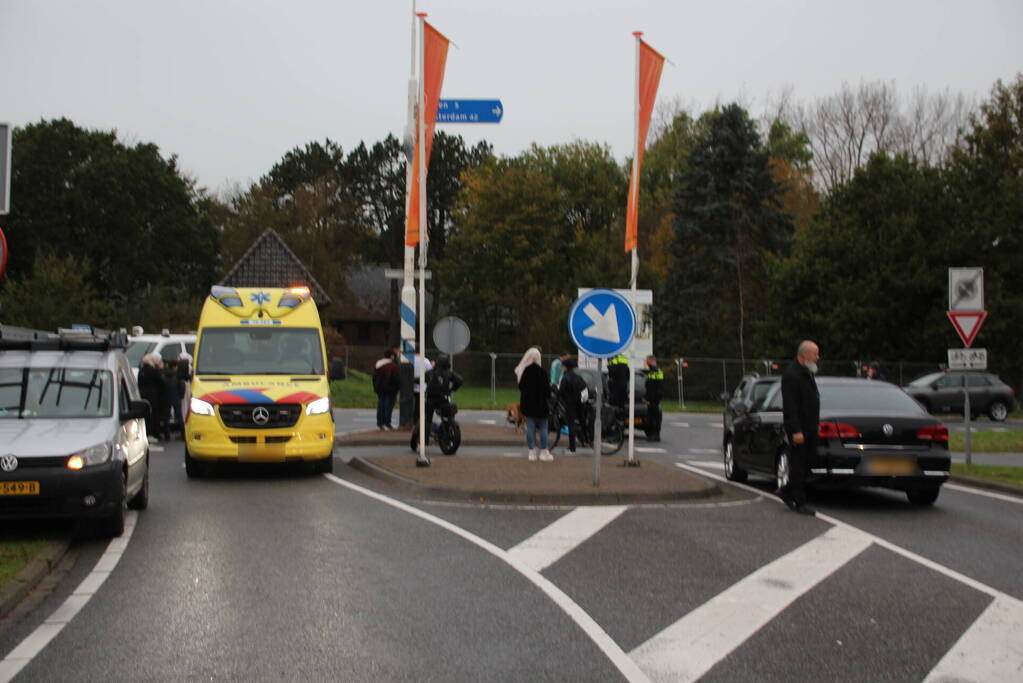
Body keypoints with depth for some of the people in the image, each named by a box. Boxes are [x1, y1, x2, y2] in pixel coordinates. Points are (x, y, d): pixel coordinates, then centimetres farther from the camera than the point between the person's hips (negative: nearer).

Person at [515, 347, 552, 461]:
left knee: (530, 428, 7)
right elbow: (546, 387, -11)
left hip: (526, 404, 5)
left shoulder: (521, 371, 2)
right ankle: (544, 452, 6)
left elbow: (520, 387, 10)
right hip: (539, 404, -5)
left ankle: (532, 452, 8)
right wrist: (548, 396, 6)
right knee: (543, 427, 5)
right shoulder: (540, 371, -15)